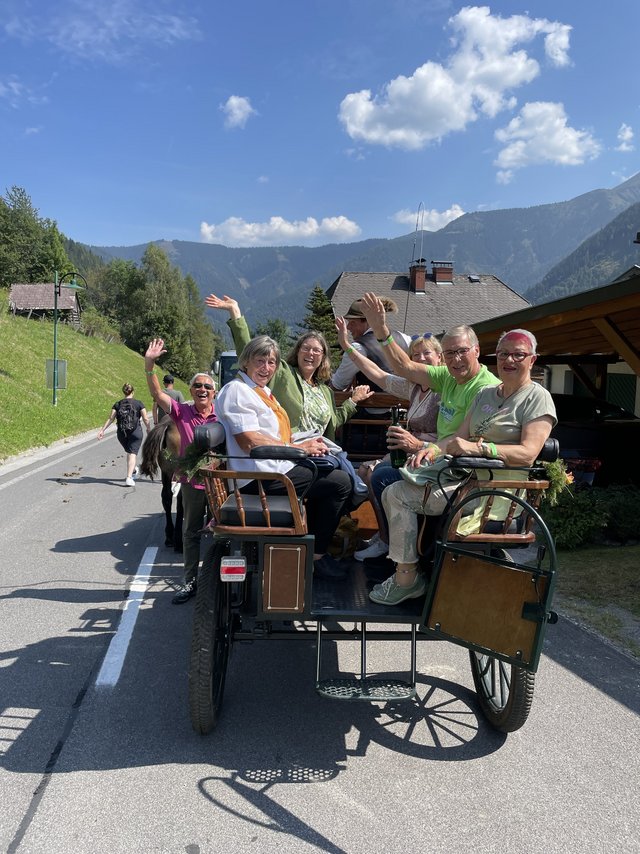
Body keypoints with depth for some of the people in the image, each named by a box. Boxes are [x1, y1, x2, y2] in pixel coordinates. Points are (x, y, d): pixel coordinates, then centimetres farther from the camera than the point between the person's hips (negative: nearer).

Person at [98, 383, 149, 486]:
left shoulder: (118, 404, 3)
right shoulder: (139, 403, -3)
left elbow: (110, 418, -4)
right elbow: (145, 419, -4)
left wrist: (102, 430, -2)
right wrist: (148, 429, 12)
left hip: (121, 433, 3)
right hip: (135, 432, -3)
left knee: (129, 452, 24)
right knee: (132, 454, -4)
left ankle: (133, 470, 45)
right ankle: (129, 478, -17)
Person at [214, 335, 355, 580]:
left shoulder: (263, 391, 21)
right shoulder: (238, 390, -10)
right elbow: (249, 442, -20)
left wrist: (305, 444, 1)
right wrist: (298, 448, -15)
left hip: (275, 466, 10)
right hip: (260, 476, -10)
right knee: (340, 482, -12)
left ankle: (314, 543, 21)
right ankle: (316, 556, 3)